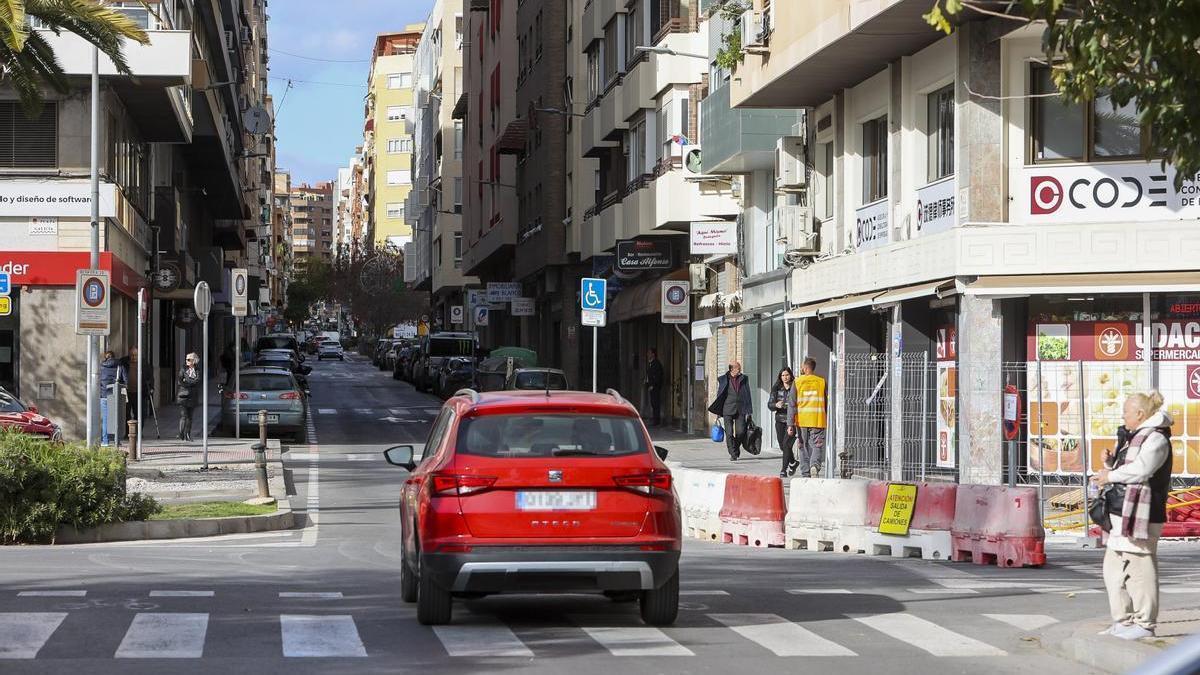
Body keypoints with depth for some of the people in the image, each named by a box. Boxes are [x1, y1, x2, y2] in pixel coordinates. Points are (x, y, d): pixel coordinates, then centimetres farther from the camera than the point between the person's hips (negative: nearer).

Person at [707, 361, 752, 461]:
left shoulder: (744, 379, 9)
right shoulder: (723, 380, 3)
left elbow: (747, 395, 13)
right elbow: (719, 395, 9)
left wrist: (749, 411, 8)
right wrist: (718, 411, 4)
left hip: (740, 410, 1)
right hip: (728, 410, -1)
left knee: (740, 432, -6)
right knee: (729, 433, -5)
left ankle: (736, 447, 21)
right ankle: (733, 454, 2)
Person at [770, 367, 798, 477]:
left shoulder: (794, 388, -5)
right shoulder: (776, 389, 7)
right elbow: (770, 405, 5)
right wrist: (776, 405, -18)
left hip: (792, 420, -4)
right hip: (780, 420, 5)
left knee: (786, 444, -13)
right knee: (782, 445, 10)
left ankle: (784, 470, -6)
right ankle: (793, 463, 35)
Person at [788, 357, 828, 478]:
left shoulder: (797, 382, 0)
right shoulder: (821, 382, 3)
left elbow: (792, 404, -3)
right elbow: (826, 403, 7)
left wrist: (791, 424, -3)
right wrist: (827, 420, 16)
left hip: (801, 421, 0)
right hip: (818, 421, 0)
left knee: (803, 448, 10)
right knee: (817, 446, 1)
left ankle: (806, 474, 10)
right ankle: (815, 465, -25)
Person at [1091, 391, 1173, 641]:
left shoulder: (1156, 439, -11)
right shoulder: (1137, 437, 22)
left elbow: (1141, 469, -25)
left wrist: (1111, 476, -14)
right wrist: (1111, 463, 8)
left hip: (1141, 515, -11)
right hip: (1124, 515, 11)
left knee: (1140, 568, -7)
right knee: (1113, 568, 12)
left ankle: (1144, 624, -2)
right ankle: (1123, 621, 17)